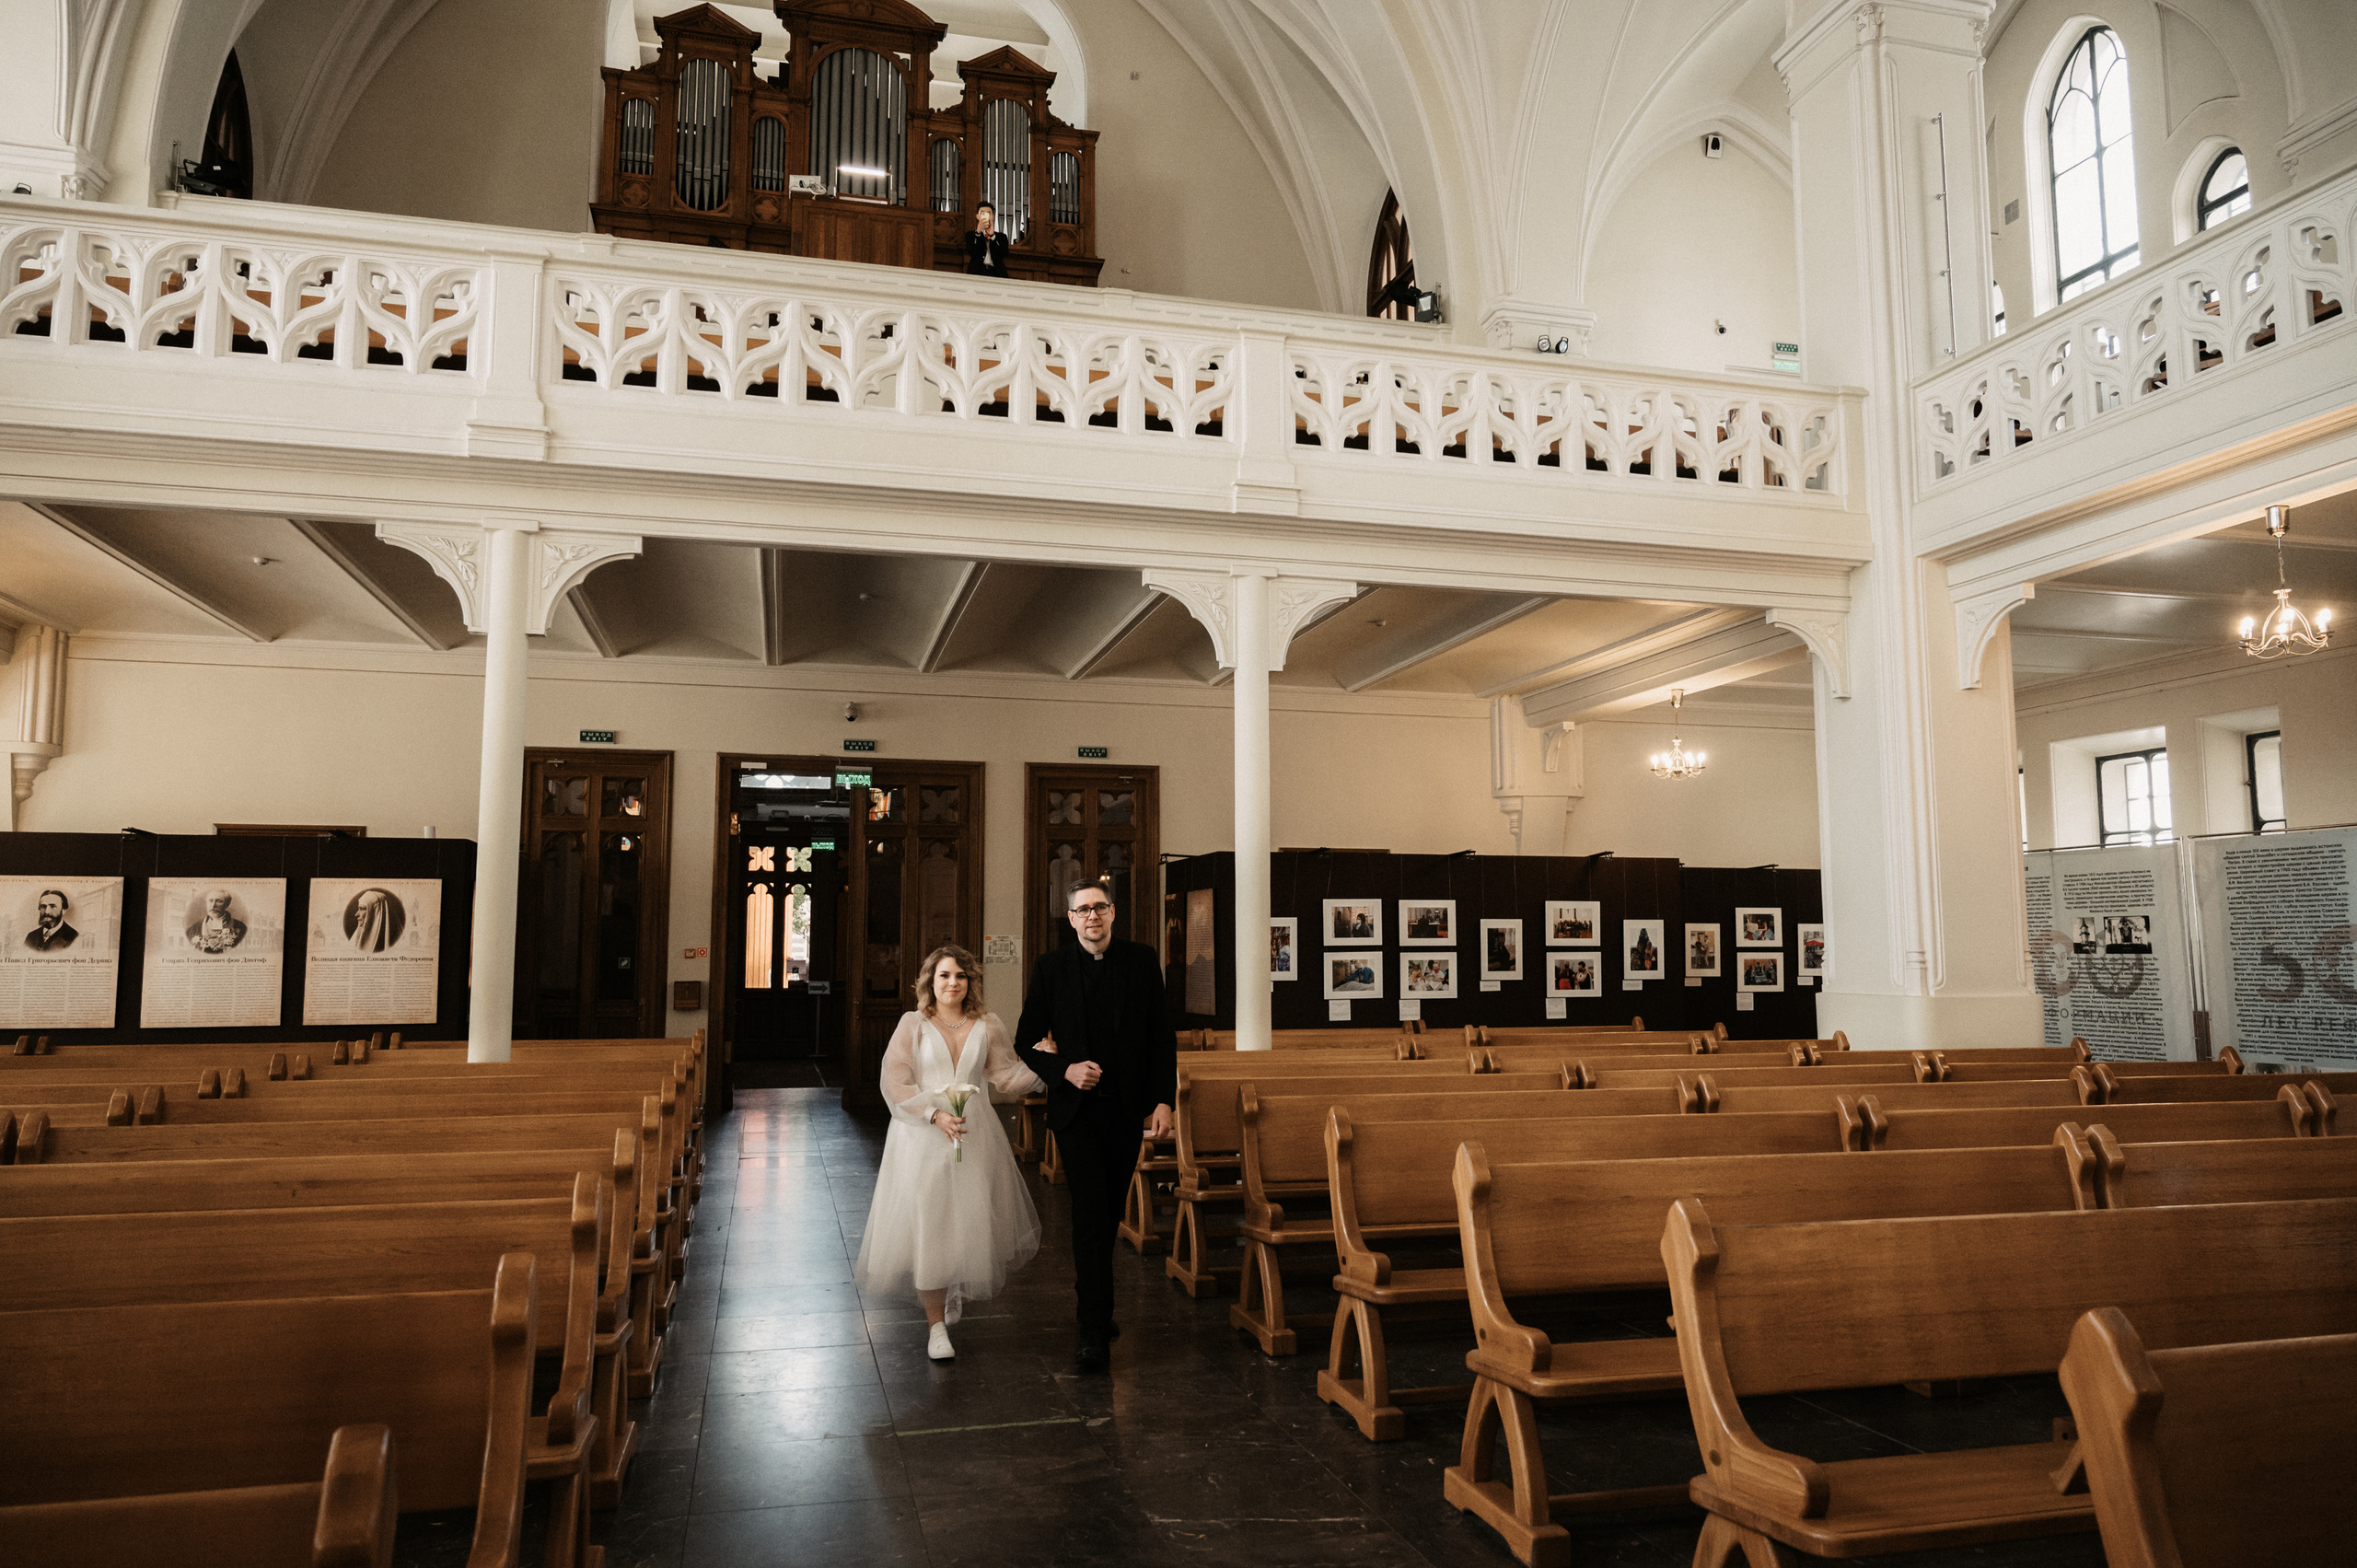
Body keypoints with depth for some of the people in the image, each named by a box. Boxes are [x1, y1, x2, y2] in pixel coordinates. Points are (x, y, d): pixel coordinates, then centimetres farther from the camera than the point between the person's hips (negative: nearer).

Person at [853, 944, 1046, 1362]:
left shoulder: (987, 1026, 7)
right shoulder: (913, 1023, 0)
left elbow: (1004, 1075, 3)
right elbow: (896, 1082, -6)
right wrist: (935, 1115, -17)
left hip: (974, 1137, 2)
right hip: (922, 1136, -2)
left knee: (971, 1222, 7)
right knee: (926, 1226, -3)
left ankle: (955, 1287, 40)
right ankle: (936, 1323, 10)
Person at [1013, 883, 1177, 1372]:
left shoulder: (1142, 960, 1)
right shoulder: (1051, 967, -2)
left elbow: (1162, 1036, 3)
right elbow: (1026, 1042, 2)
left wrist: (1164, 1099, -5)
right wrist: (1064, 1070, -15)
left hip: (1127, 1110, 2)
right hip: (1077, 1110, -2)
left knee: (1110, 1215, 14)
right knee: (1090, 1217, -8)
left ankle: (1089, 1301, 35)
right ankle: (1096, 1331, -2)